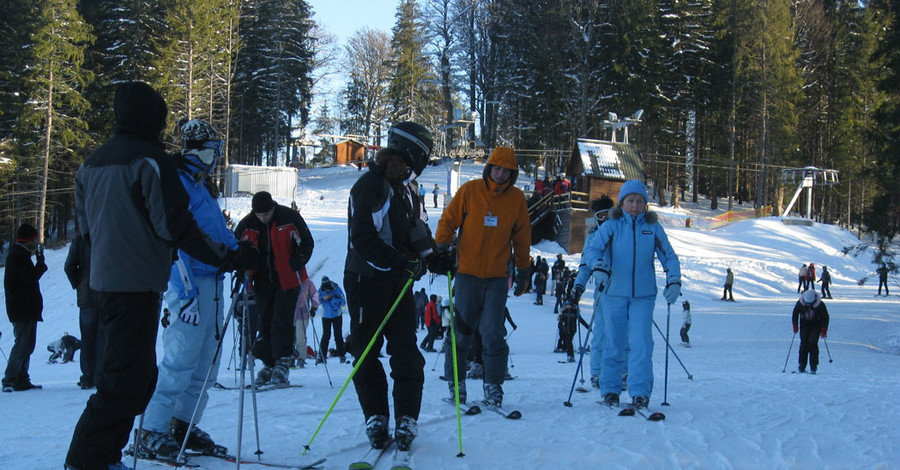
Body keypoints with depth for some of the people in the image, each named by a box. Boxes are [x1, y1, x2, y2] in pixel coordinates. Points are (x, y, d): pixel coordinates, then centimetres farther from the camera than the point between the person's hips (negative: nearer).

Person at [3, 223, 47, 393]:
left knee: (27, 344, 11)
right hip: (22, 310, -11)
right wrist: (40, 260, -12)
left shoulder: (20, 254, 20)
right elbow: (31, 277, -21)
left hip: (27, 309, 11)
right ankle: (9, 380, -13)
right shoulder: (18, 256, -12)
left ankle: (22, 380, 14)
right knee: (22, 344, -13)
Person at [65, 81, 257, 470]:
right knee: (127, 378, -6)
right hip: (138, 284, -9)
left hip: (105, 279, 9)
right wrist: (230, 258, -11)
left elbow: (86, 228, 20)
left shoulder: (91, 164, 13)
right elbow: (176, 227, -17)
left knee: (137, 373, 16)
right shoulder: (151, 160, -13)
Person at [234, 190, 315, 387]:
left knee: (282, 321, -10)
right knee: (264, 322, 7)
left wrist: (299, 259, -20)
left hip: (288, 280, -4)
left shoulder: (290, 218, -11)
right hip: (263, 281, 4)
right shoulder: (247, 224, -2)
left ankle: (282, 364, -7)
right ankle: (268, 363, 16)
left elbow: (306, 243, -2)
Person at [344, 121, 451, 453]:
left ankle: (406, 419, 4)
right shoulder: (369, 186, -11)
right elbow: (362, 239, -20)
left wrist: (434, 259, -4)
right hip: (367, 280, -7)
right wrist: (401, 263, -25)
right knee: (366, 353, 1)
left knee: (407, 352, 0)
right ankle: (376, 418, 11)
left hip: (399, 282, 7)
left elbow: (417, 235, 15)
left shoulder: (405, 192, 15)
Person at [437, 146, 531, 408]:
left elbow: (521, 238, 15)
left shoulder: (517, 198, 6)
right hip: (468, 273, -1)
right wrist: (441, 245, -12)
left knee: (493, 333, -5)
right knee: (462, 331, 4)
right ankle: (455, 383, 15)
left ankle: (493, 386, 3)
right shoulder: (469, 191, 0)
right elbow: (448, 221, 5)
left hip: (498, 278, 1)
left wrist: (523, 270, 15)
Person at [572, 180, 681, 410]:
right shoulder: (610, 226, 1)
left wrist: (674, 281, -7)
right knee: (613, 344, 7)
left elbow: (669, 256, 8)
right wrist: (598, 267, -30)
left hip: (643, 296, 0)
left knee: (641, 344, -8)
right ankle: (610, 390, 18)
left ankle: (640, 393, -5)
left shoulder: (653, 228, 5)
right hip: (614, 294, 0)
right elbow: (593, 248, -9)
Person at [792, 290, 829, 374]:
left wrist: (824, 330, -15)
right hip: (804, 325, 2)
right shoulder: (800, 303, -16)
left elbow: (825, 317, -7)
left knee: (812, 343, -16)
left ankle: (813, 366, -10)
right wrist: (795, 325, -7)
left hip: (816, 326, -2)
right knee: (804, 344, -9)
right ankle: (802, 366, -1)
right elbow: (795, 314, 2)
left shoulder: (820, 305, -19)